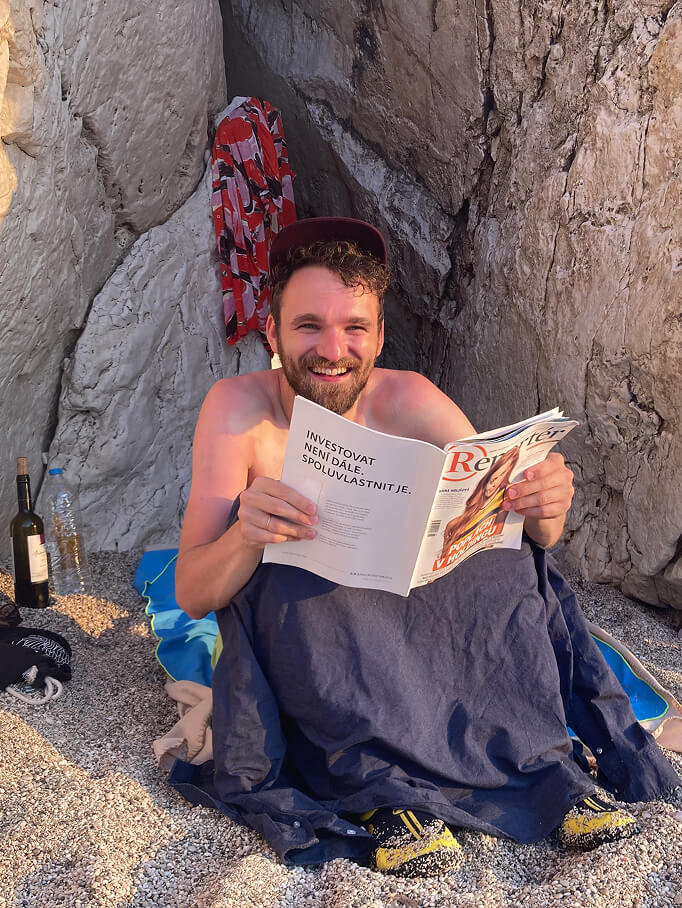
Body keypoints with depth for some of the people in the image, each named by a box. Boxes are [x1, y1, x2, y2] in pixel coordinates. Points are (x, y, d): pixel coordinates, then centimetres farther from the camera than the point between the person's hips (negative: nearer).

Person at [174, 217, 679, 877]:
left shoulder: (409, 403, -12)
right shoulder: (238, 409, -18)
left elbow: (511, 509, -13)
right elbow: (191, 596, -21)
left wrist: (545, 509, -37)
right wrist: (246, 536, -43)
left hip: (407, 618, 2)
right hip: (290, 637, -2)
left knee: (511, 562, -21)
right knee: (288, 583, -34)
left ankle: (543, 764, -15)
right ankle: (381, 788, -25)